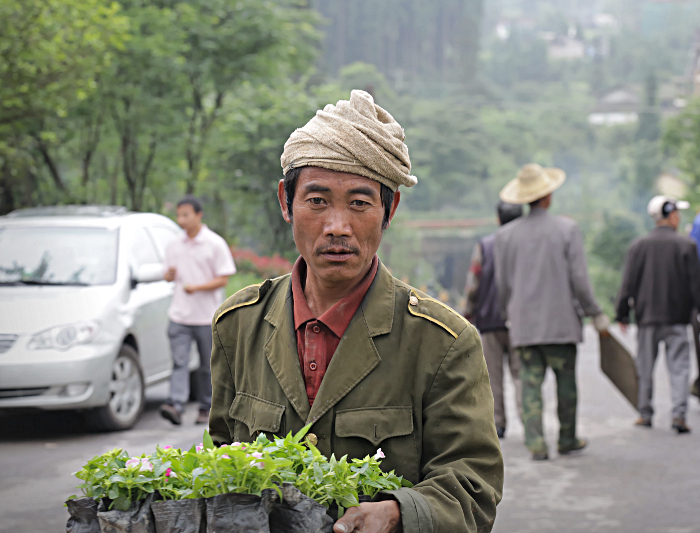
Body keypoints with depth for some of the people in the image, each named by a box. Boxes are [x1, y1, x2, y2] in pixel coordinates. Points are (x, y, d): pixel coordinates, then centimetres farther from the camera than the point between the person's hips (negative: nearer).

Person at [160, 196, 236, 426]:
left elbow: (223, 279, -7)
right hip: (179, 315, 3)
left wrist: (197, 287, -20)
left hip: (207, 317, -3)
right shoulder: (174, 245, 10)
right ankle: (176, 405, -20)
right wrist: (170, 274, -7)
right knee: (179, 361, -10)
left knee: (207, 366, 7)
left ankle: (206, 408, 19)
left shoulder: (215, 244, -4)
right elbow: (169, 274, 18)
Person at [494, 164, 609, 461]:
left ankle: (536, 444, -6)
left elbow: (503, 284, 7)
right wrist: (595, 313, 3)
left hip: (524, 324, 2)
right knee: (566, 381, 11)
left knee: (531, 382, 2)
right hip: (561, 321, -2)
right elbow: (579, 279, -6)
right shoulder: (566, 229, -5)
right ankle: (567, 439, 20)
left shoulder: (505, 235, 2)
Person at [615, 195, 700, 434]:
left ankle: (645, 414, 16)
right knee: (679, 366, -1)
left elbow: (628, 283, 0)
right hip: (677, 317, -2)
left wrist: (622, 313, 7)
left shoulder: (639, 245, -1)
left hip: (647, 316, 2)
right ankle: (679, 414, -11)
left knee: (645, 367, 10)